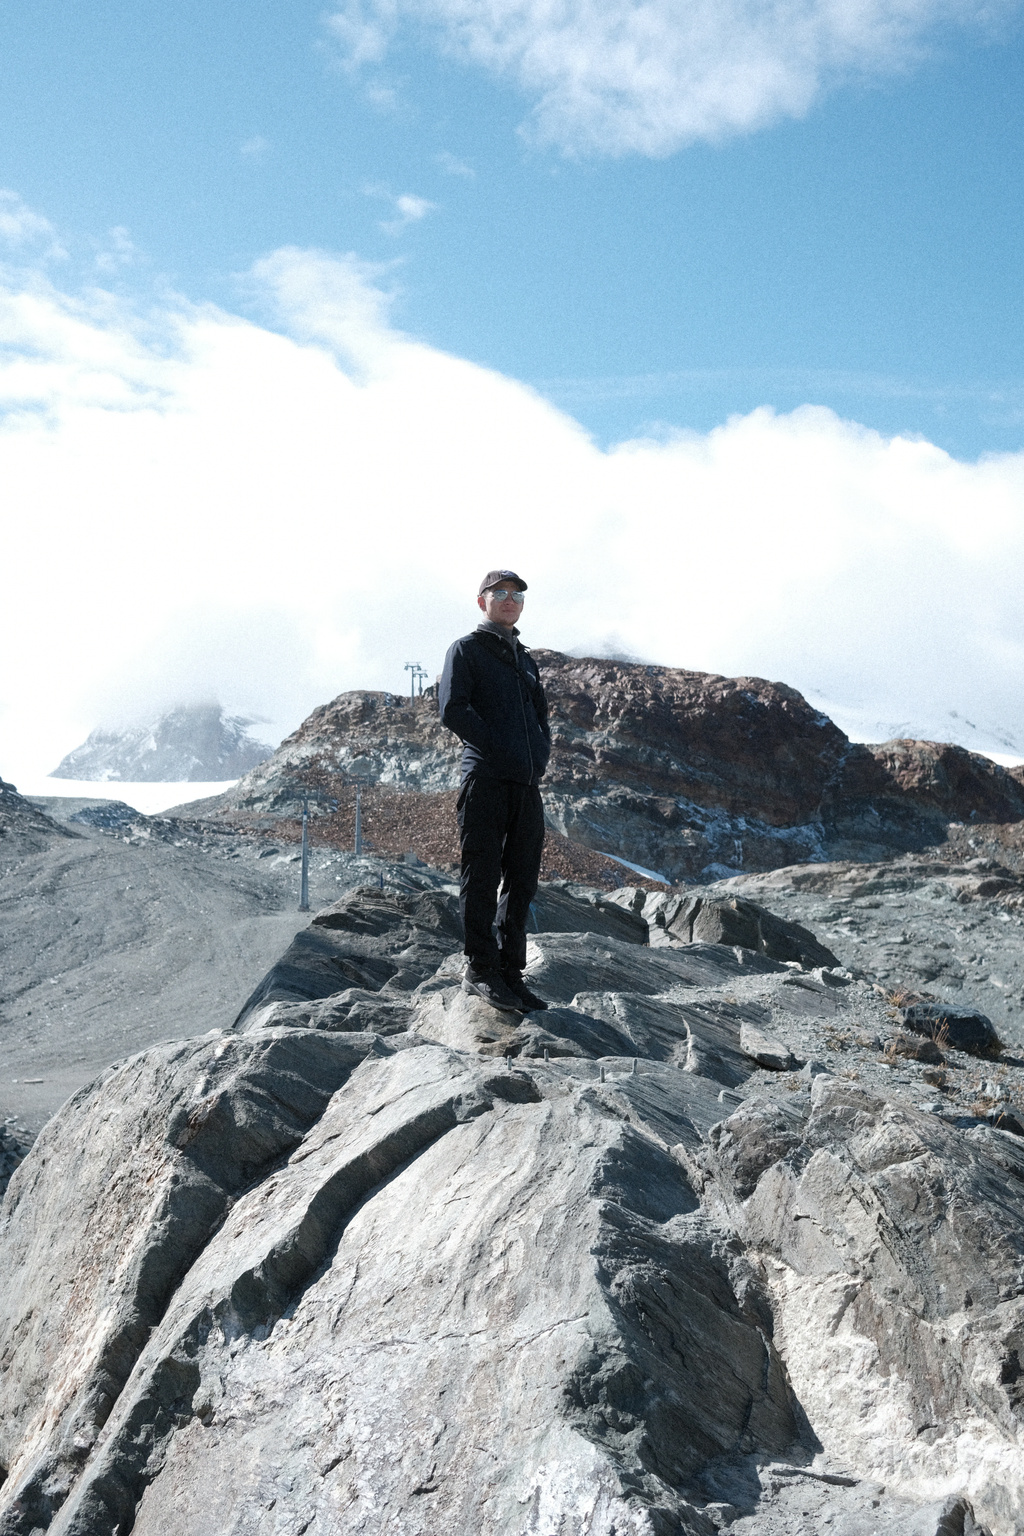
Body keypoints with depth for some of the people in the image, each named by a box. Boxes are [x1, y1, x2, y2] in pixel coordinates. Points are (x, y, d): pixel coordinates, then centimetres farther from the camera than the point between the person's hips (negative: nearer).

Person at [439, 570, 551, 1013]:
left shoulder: (525, 659, 25)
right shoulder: (465, 650, 4)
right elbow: (453, 708, -9)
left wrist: (540, 755, 8)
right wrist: (499, 751, -14)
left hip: (527, 784, 7)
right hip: (485, 778, -6)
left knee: (522, 881, 7)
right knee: (482, 877, -4)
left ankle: (510, 974, 15)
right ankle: (480, 969, 4)